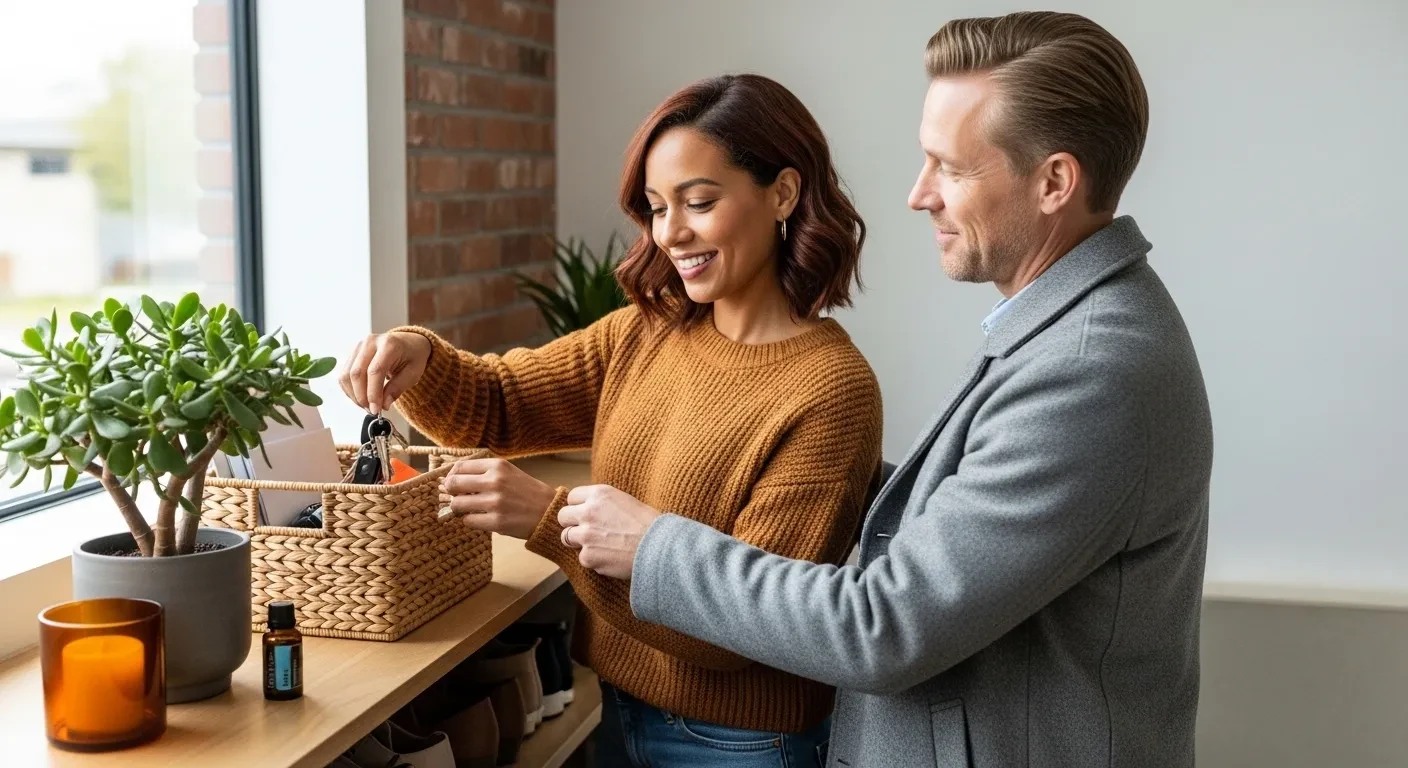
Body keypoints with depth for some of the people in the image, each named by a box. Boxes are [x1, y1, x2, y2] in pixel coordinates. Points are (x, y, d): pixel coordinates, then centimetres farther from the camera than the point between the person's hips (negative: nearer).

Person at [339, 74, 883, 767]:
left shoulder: (830, 391, -21)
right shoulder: (646, 333, 0)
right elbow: (497, 405, 7)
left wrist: (552, 521, -27)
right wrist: (420, 359, -15)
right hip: (620, 708, 6)